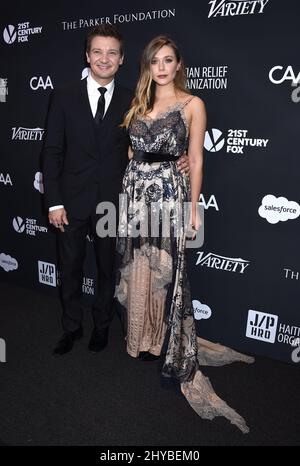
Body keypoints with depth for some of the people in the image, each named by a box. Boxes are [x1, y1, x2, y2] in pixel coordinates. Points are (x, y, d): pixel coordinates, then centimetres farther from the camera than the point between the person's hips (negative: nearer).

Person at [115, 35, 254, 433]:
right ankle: (142, 337, 29)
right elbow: (131, 150, 16)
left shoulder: (192, 104, 1)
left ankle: (169, 346, 13)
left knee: (165, 271, -3)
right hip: (134, 190, 5)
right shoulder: (138, 103, 15)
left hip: (169, 192, -4)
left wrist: (194, 207, -6)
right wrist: (130, 189, 8)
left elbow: (195, 160, -2)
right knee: (135, 268, 10)